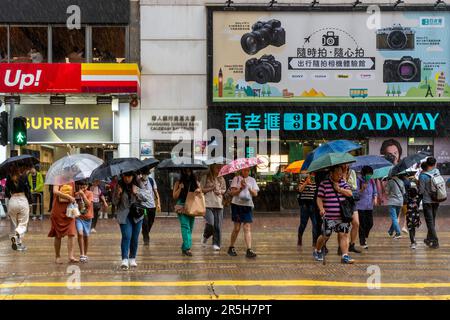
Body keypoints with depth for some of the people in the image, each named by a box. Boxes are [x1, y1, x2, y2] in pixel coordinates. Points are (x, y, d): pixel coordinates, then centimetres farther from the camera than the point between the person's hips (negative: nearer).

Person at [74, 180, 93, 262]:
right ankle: (82, 254, -14)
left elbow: (89, 204, -16)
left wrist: (83, 194, -18)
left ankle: (85, 254, 23)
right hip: (78, 217, 0)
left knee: (86, 236, 8)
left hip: (87, 217, 0)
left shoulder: (90, 193, -2)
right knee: (80, 234, -17)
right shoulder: (76, 194, 4)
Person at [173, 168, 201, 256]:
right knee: (185, 226, -17)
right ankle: (187, 247, -25)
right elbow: (174, 196, 2)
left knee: (190, 228, 7)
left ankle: (184, 248, 20)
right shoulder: (178, 183, 4)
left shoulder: (195, 183, 11)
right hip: (182, 207, -4)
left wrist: (199, 190, -6)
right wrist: (180, 188, -10)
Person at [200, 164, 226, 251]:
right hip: (207, 204, -3)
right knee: (210, 223, -16)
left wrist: (220, 192, 1)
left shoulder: (221, 179, 12)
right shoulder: (205, 177, 1)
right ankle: (205, 236, 14)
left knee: (218, 225, -2)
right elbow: (201, 189, 1)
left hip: (219, 205, 4)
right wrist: (211, 188, -9)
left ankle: (216, 244, 7)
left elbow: (224, 190, 22)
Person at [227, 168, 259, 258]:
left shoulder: (252, 180, 12)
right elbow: (233, 192, -4)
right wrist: (241, 188, -20)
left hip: (248, 205, 2)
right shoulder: (236, 179, 4)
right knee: (237, 228, 1)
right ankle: (231, 248, 17)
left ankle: (249, 250, -13)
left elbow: (255, 194, 3)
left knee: (247, 228, -7)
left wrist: (249, 188, -15)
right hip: (237, 204, -2)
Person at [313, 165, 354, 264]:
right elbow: (319, 198, -7)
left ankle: (345, 256, -4)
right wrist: (321, 209, -21)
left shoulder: (343, 182, 12)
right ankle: (317, 251, 27)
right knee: (325, 236, 4)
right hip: (329, 217, -4)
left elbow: (350, 193, 3)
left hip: (343, 216, 4)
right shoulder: (324, 184, -4)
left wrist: (339, 189, -9)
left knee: (344, 235, -3)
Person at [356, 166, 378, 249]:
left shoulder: (371, 181, 7)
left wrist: (375, 198, -5)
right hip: (360, 206, -5)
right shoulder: (359, 181, -10)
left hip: (369, 206, 5)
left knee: (370, 223, 7)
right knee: (362, 224, -3)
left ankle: (364, 237, 34)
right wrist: (362, 189, -28)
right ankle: (362, 242, 7)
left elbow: (375, 192, 15)